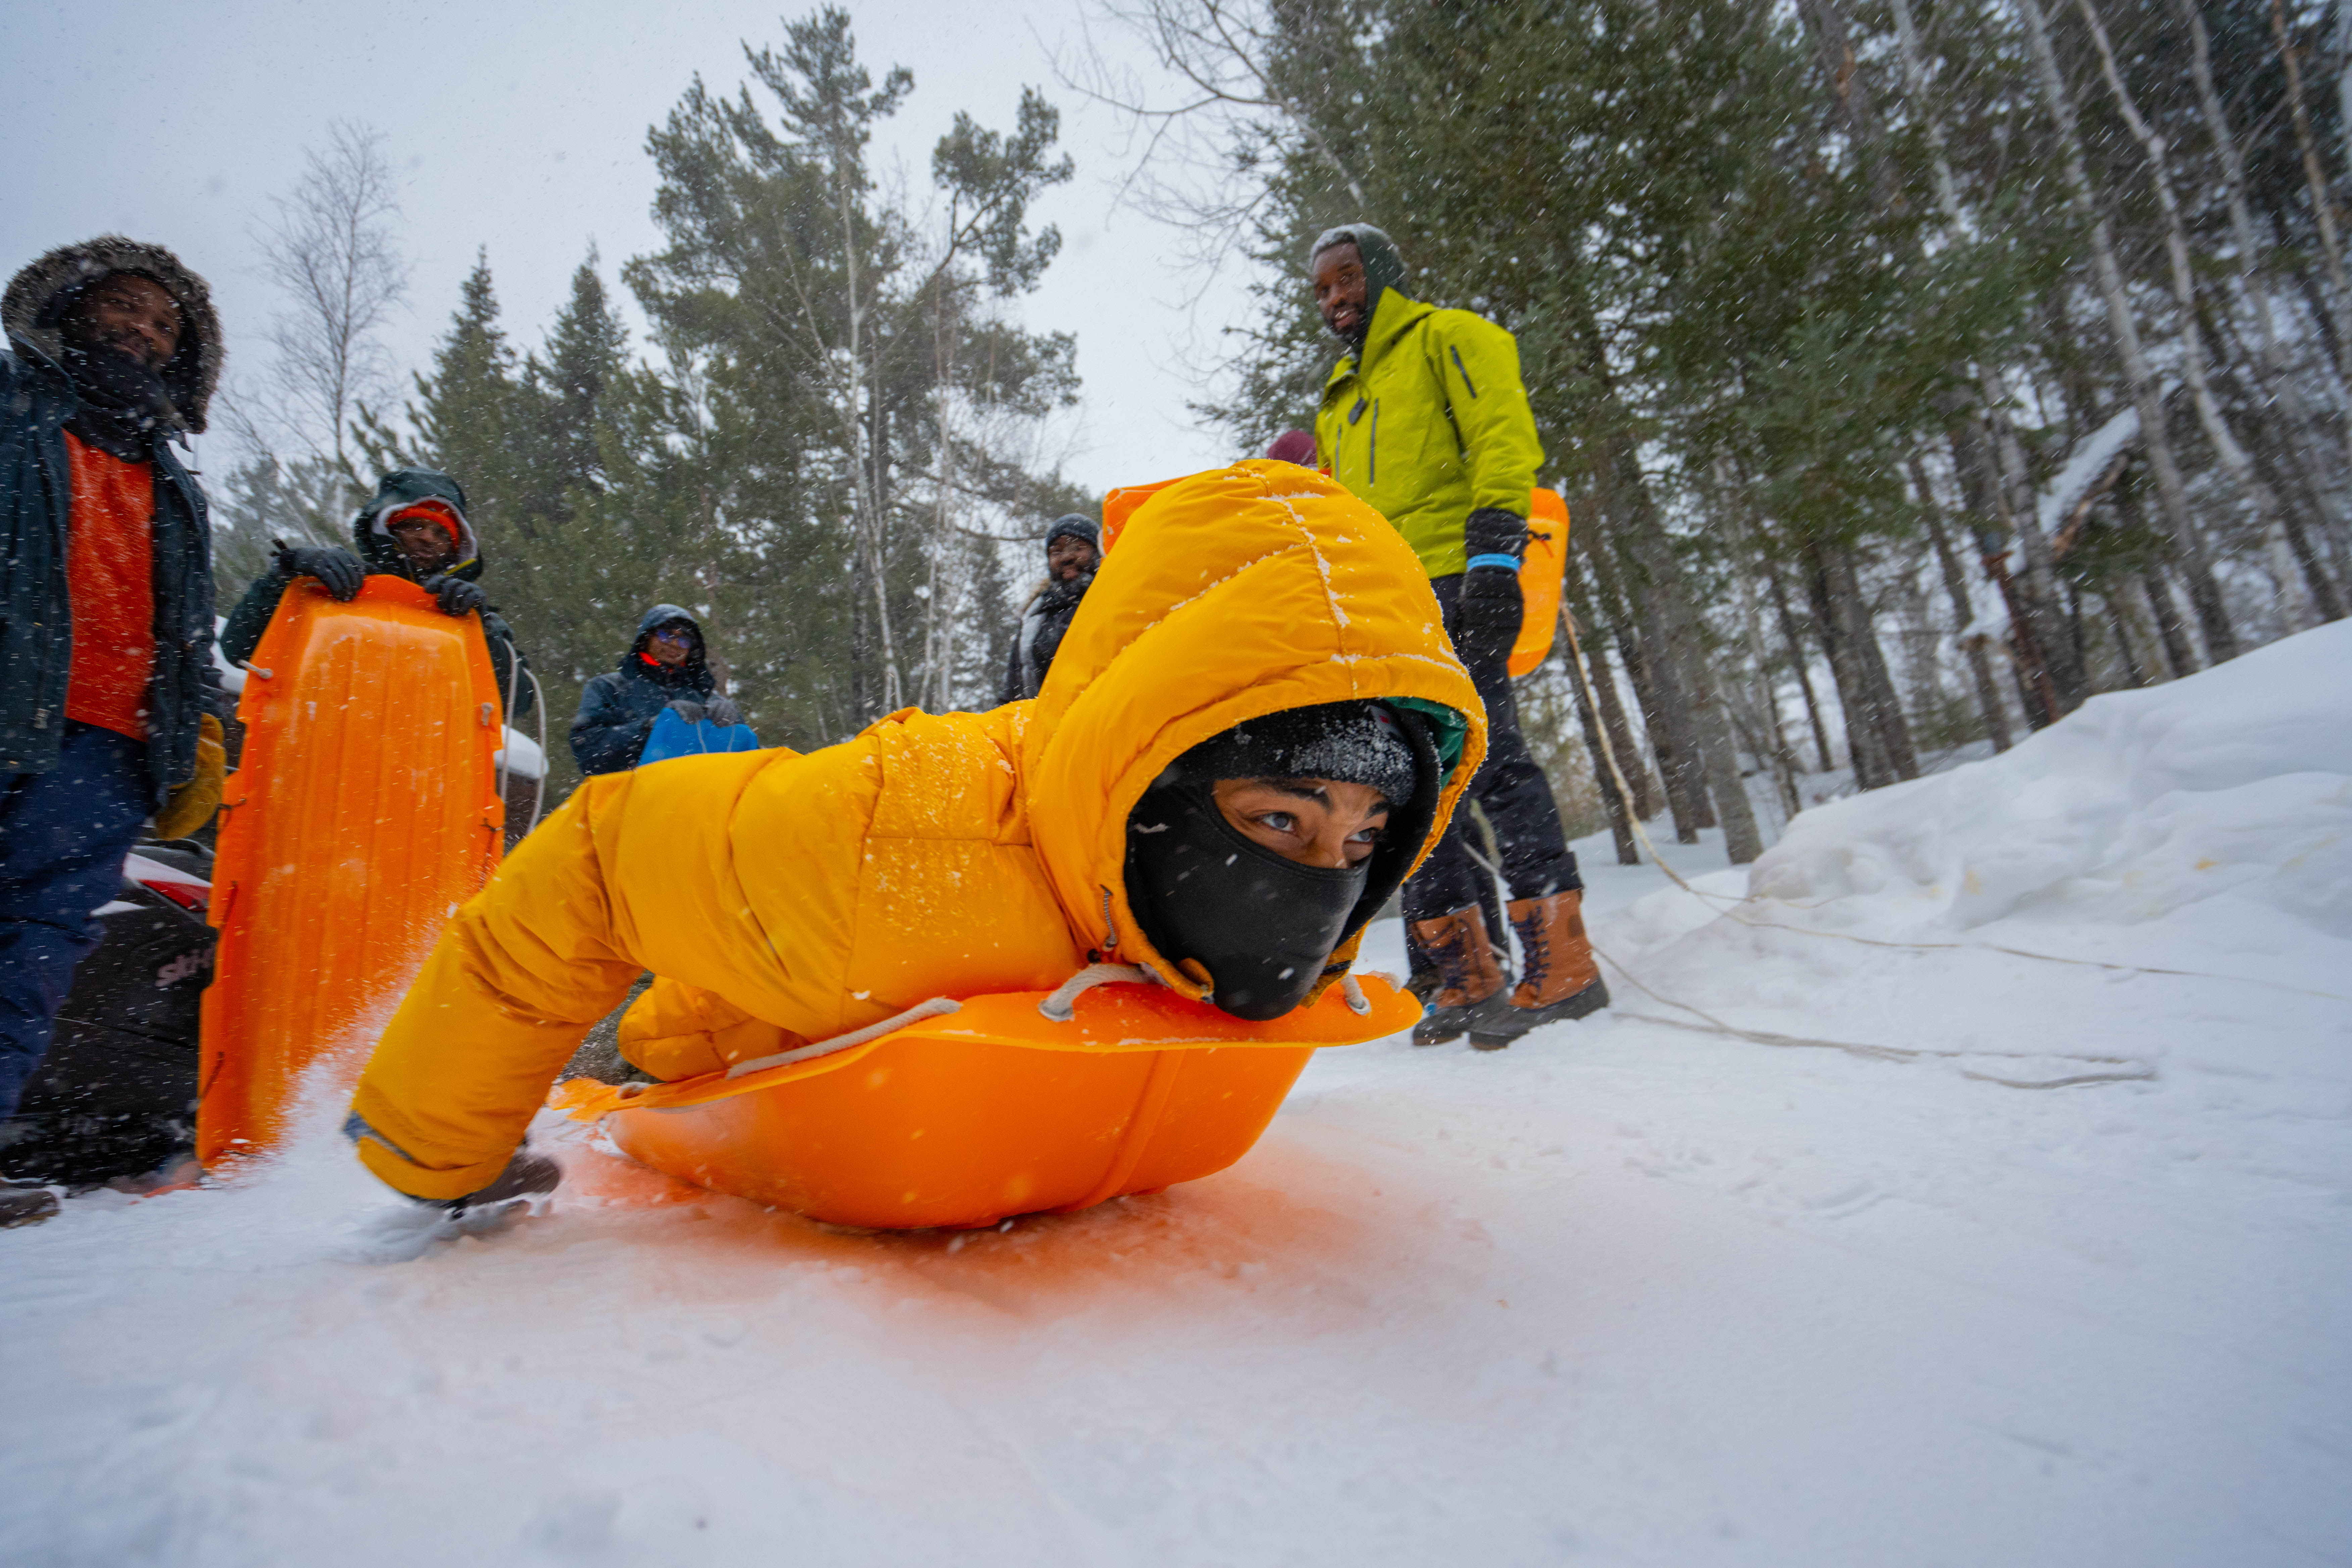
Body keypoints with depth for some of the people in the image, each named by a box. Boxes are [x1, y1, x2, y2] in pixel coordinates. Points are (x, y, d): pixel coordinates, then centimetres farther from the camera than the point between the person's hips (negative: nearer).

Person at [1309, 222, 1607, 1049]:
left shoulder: (1448, 337, 10)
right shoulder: (1339, 398, 31)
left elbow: (1503, 439, -5)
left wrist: (1494, 552, -19)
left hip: (1453, 583, -7)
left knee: (1488, 758, -16)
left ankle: (1560, 962, -10)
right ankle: (1466, 976, 5)